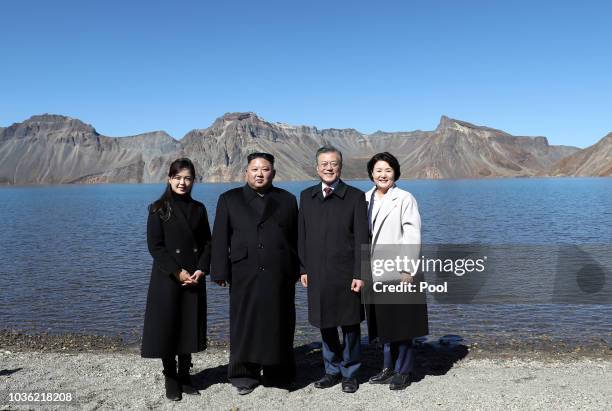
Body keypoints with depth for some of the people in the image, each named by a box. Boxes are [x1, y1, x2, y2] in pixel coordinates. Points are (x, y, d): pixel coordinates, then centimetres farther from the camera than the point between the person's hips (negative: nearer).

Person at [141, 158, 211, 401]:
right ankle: (171, 380, 18)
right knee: (167, 326, 2)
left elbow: (207, 243, 7)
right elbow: (155, 246, -9)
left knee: (190, 326, 10)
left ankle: (185, 376, 24)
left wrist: (201, 270, -8)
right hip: (167, 279, -3)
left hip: (194, 279, 4)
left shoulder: (198, 209, 7)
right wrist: (178, 272, -15)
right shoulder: (159, 209, -4)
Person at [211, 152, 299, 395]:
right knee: (245, 325, 6)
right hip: (244, 277, 0)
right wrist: (221, 272, -5)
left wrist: (297, 270, 2)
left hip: (279, 276, 1)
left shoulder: (287, 200, 11)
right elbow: (220, 238, 2)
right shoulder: (229, 199, 8)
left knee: (278, 325, 7)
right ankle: (245, 376, 20)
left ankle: (278, 375, 21)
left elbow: (295, 238, 7)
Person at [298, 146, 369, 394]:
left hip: (346, 273, -3)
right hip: (317, 273, 3)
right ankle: (332, 370, 30)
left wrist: (359, 274, -11)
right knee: (325, 325, 13)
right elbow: (302, 235, 9)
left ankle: (350, 373, 24)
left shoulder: (355, 196, -3)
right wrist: (303, 269, 5)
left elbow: (361, 238, -6)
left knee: (350, 325, 7)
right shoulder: (306, 196, 8)